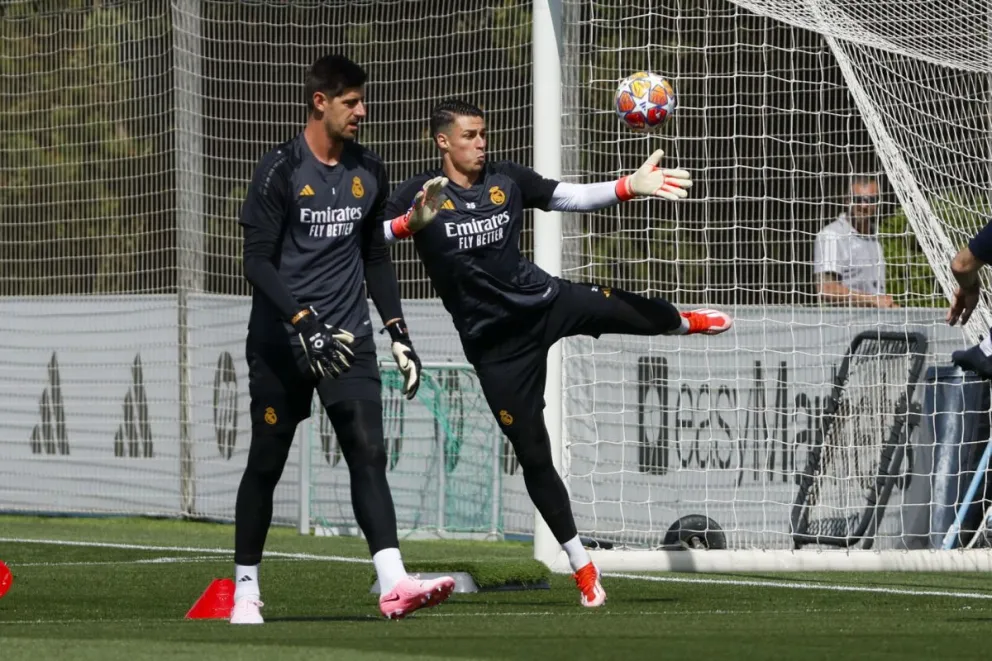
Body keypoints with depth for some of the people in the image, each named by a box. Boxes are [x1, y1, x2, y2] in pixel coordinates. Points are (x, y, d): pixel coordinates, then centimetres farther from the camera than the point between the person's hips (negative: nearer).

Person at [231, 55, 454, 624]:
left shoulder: (369, 173, 9)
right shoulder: (281, 171, -9)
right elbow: (258, 262, -14)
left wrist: (400, 333, 10)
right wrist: (305, 323, -25)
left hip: (348, 340, 4)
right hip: (281, 342, -4)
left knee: (368, 453, -11)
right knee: (266, 463, 4)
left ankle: (393, 583, -22)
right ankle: (246, 590, 17)